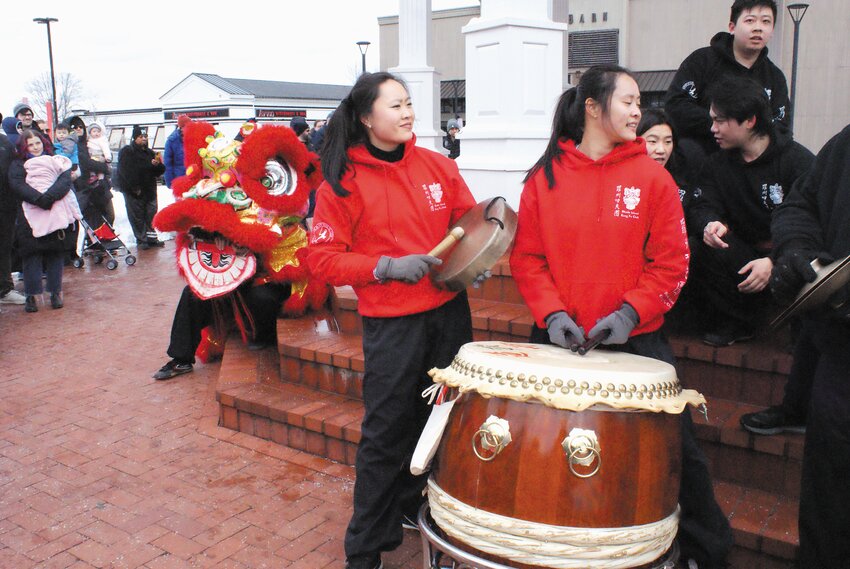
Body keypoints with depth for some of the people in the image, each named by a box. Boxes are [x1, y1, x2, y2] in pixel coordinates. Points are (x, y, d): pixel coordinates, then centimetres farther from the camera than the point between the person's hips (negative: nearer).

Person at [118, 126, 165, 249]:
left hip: (149, 190, 6)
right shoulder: (127, 152, -3)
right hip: (134, 192, -5)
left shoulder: (150, 153, 15)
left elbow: (160, 171, 15)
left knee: (151, 214, 8)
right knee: (137, 216, -2)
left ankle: (151, 238, 16)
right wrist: (135, 188, -19)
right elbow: (125, 172, -13)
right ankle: (141, 240, 5)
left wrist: (157, 165, -9)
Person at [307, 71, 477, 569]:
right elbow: (323, 259, -9)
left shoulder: (438, 166, 4)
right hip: (392, 323, -4)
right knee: (386, 433, 2)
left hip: (449, 311, 5)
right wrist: (386, 267, -20)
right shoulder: (342, 182, -6)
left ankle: (411, 507, 39)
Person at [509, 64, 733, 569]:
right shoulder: (546, 177, 1)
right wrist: (551, 312, -13)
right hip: (560, 337, 1)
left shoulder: (652, 177, -1)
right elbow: (527, 257, 0)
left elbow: (671, 263, -2)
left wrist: (630, 311, -15)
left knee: (676, 445, 4)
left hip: (637, 337, 0)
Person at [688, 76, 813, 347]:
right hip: (747, 256, 4)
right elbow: (704, 206, -4)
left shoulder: (799, 161, -10)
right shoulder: (718, 164, 7)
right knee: (704, 250, -24)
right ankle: (735, 322, -5)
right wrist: (710, 223, -30)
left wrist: (775, 262, -30)